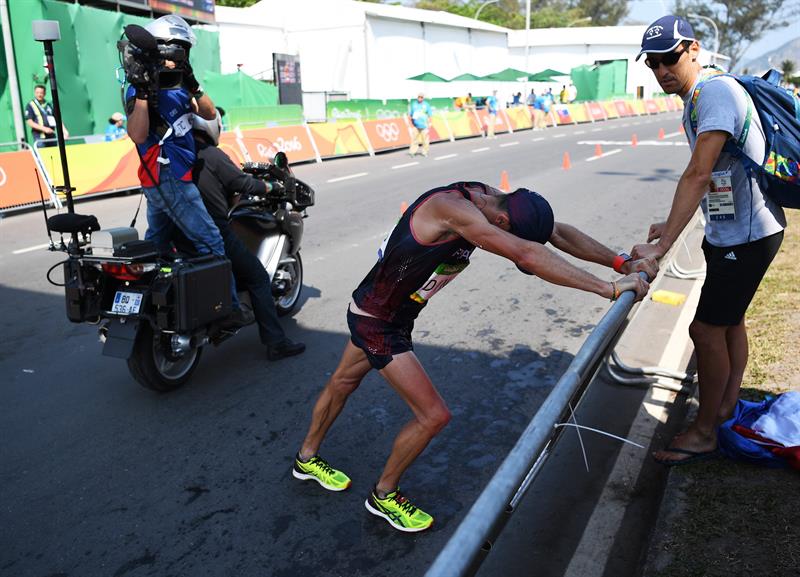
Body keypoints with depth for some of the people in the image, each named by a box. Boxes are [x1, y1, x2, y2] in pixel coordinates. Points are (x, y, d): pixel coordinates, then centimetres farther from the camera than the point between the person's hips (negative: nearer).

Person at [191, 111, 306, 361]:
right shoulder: (213, 156, -11)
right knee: (258, 279, 3)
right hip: (215, 233, -7)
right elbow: (243, 183, -6)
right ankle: (276, 343, 1)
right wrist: (269, 186, 13)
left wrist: (231, 196, 27)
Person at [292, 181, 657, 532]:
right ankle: (383, 496, 19)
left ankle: (307, 459, 51)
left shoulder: (490, 198, -10)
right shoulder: (453, 208, -36)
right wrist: (609, 289, -41)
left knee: (343, 383, 26)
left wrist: (622, 262, -15)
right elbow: (528, 255, -45)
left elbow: (560, 233, -6)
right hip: (377, 323, -9)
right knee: (434, 415, -5)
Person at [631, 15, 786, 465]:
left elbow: (698, 175, -31)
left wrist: (661, 247, -34)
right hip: (732, 229, 10)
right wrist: (673, 225, 6)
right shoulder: (697, 98, 9)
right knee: (728, 321, 20)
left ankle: (704, 433, 11)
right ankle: (728, 409, 39)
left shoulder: (716, 91, -22)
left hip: (748, 233, -10)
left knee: (707, 328, -5)